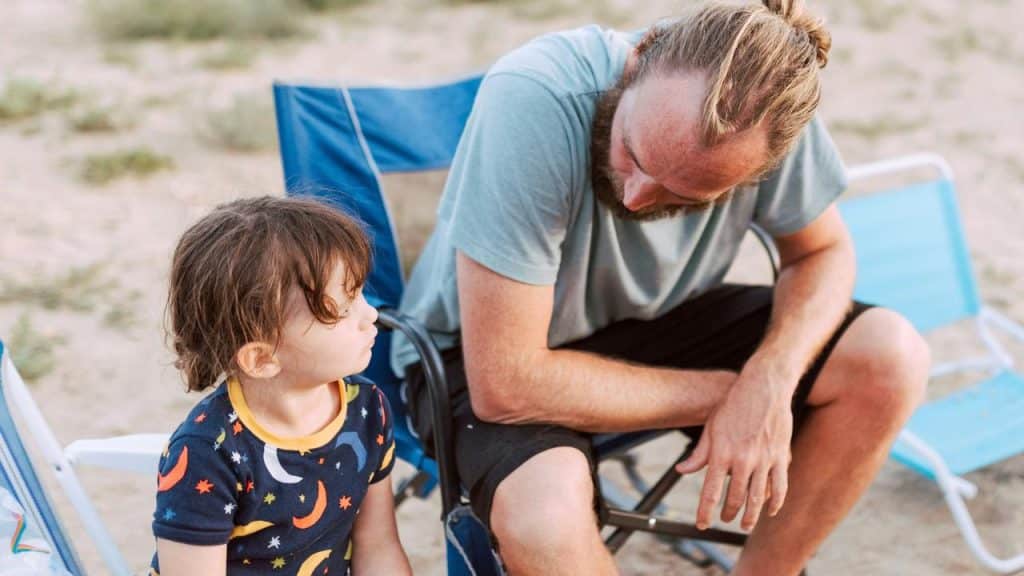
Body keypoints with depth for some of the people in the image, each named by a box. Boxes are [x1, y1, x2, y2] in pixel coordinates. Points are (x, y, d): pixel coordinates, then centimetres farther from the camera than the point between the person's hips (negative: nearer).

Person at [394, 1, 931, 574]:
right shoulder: (532, 102, -35)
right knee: (546, 513, -36)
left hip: (661, 315, 4)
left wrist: (769, 379, -25)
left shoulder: (771, 104, -22)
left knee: (891, 360, -15)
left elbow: (823, 252, -4)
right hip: (482, 352, -4)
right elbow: (506, 384, -33)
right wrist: (721, 394, -23)